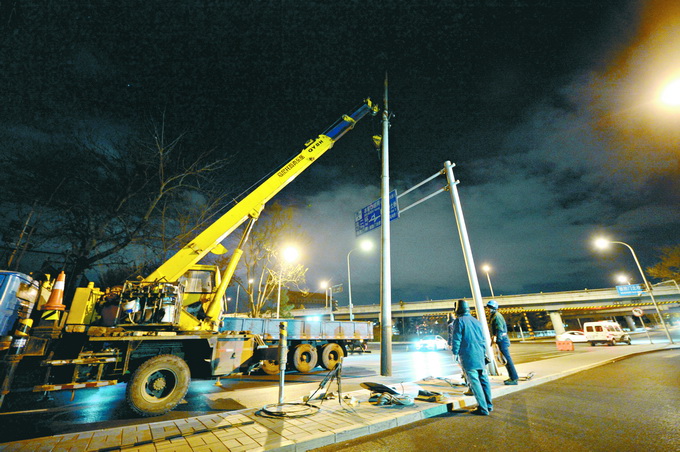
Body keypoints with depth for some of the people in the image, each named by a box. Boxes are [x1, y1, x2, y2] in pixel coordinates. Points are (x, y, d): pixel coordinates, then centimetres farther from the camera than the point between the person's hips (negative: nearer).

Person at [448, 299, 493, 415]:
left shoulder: (458, 321, -8)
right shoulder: (476, 321, 12)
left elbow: (456, 339, -10)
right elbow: (483, 339, 17)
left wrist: (455, 353, -1)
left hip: (468, 356, -7)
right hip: (480, 355, 7)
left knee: (474, 382, -2)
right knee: (484, 380, 14)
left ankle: (483, 408, 1)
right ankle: (488, 405, 24)